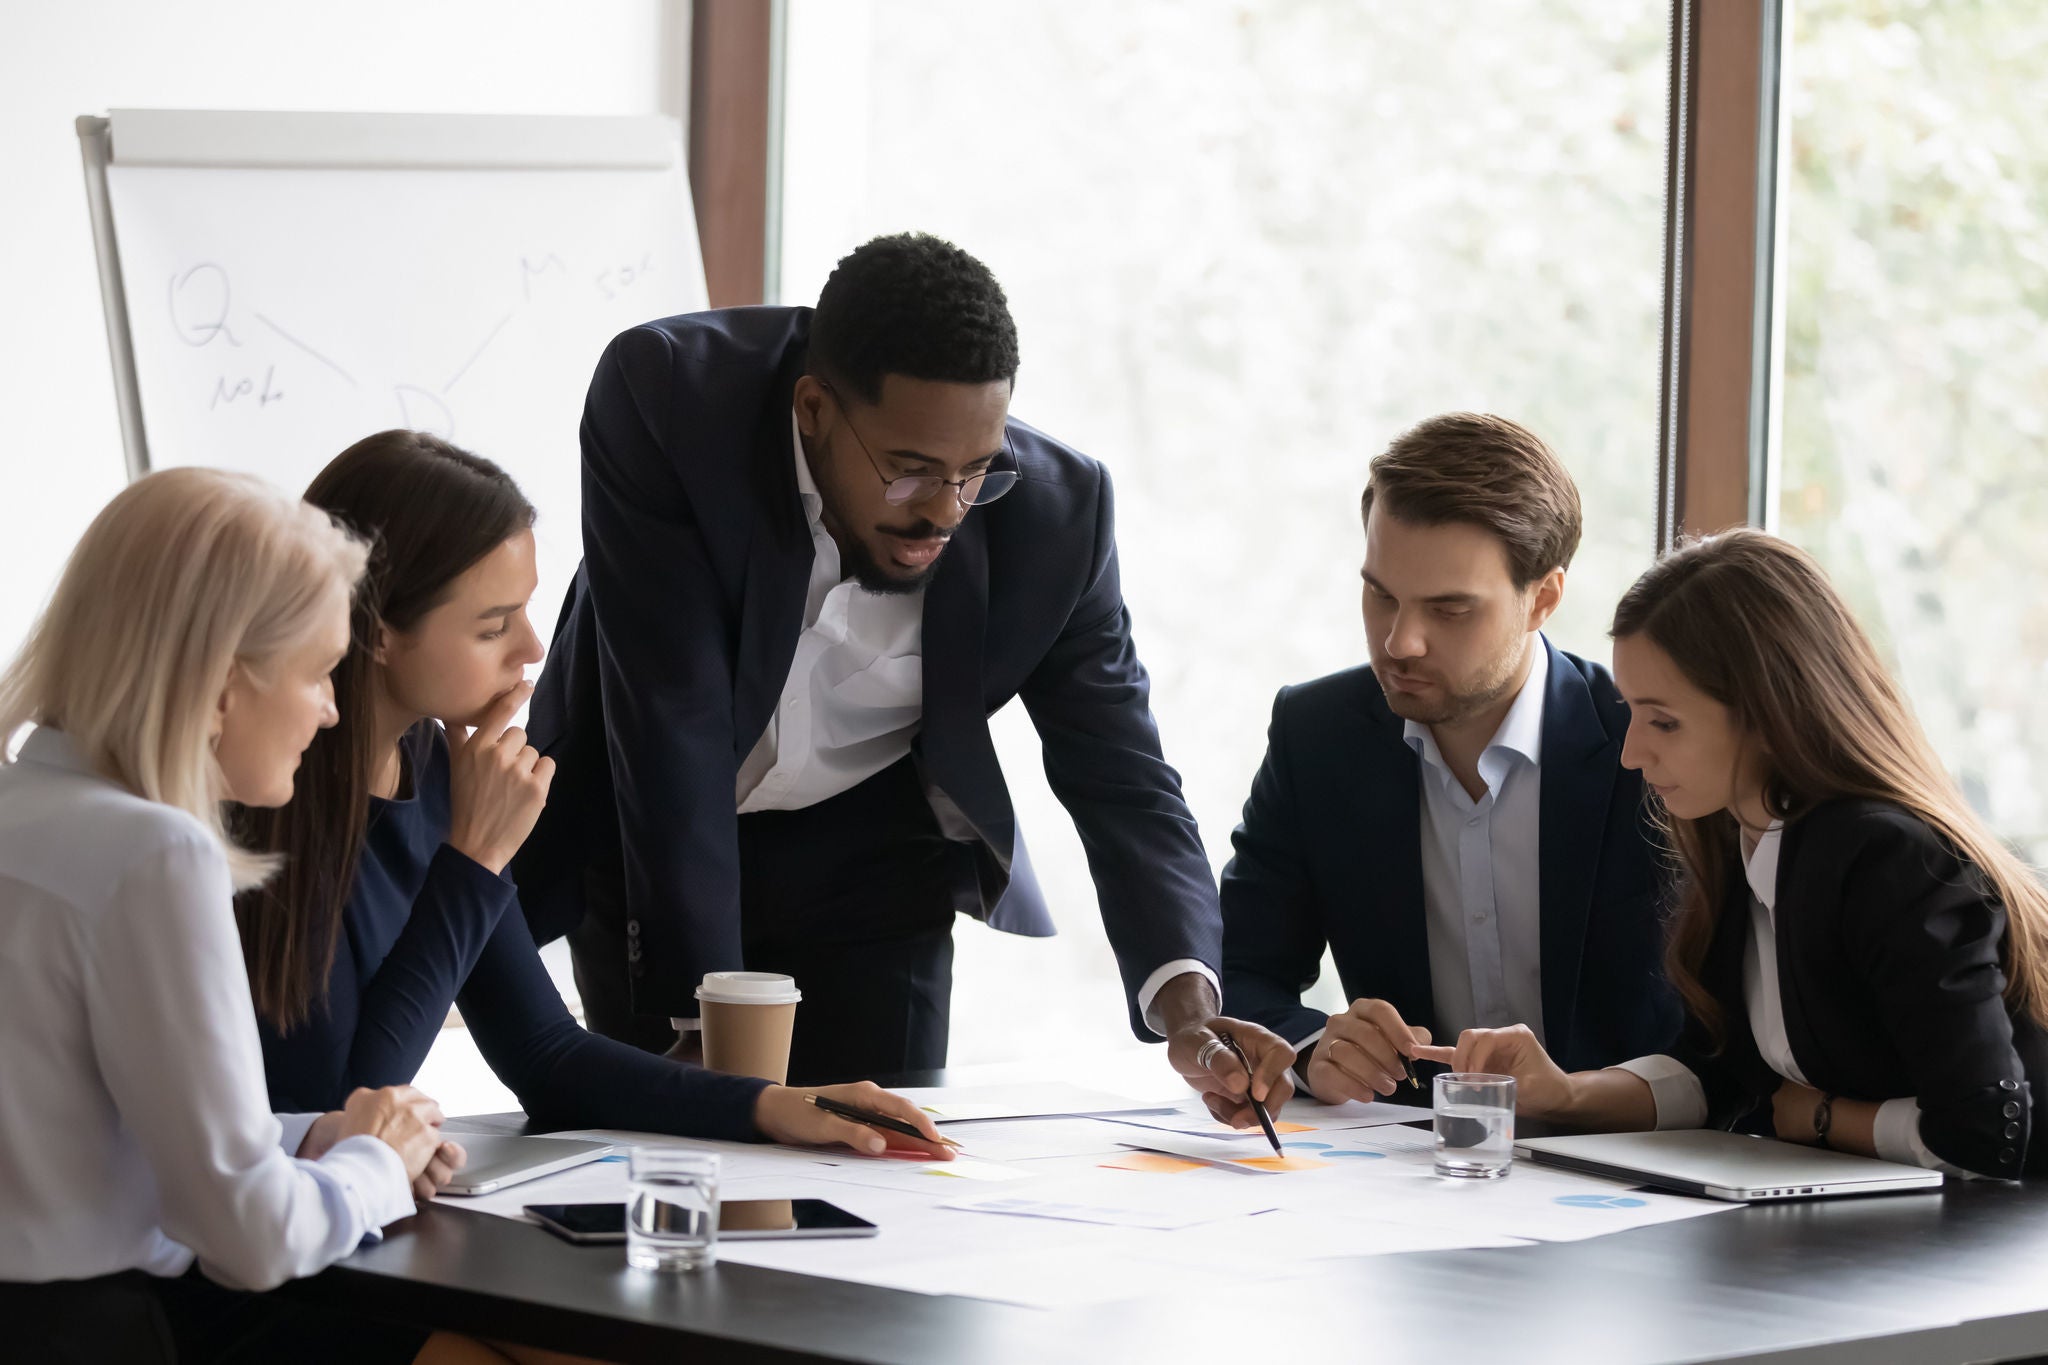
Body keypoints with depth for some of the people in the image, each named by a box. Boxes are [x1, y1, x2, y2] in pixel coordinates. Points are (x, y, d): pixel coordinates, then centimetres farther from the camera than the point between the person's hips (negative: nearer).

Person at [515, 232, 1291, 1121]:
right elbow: (669, 719, -31)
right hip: (647, 840, -2)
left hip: (869, 859, 2)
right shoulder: (665, 396, -30)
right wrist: (699, 1014, -32)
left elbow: (1119, 777, -15)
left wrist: (1185, 1005, -33)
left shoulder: (1055, 507, -21)